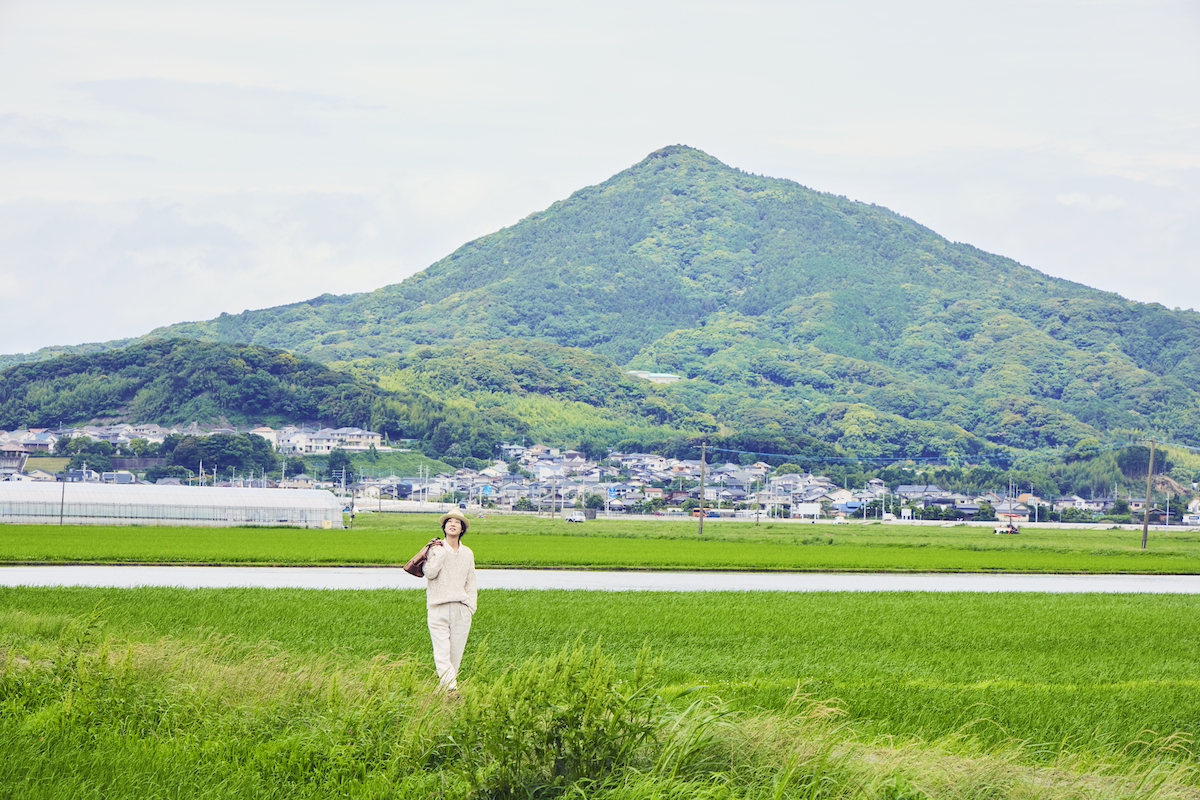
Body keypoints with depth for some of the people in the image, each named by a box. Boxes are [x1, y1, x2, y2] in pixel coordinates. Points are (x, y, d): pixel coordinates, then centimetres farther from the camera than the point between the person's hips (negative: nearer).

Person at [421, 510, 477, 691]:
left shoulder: (467, 553, 14)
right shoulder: (435, 549, 5)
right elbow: (430, 573, -11)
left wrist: (471, 605, 8)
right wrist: (441, 552, -8)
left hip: (461, 608, 3)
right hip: (438, 608, -3)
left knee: (456, 652, 1)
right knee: (441, 651, -14)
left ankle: (450, 684, 8)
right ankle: (450, 689, -22)